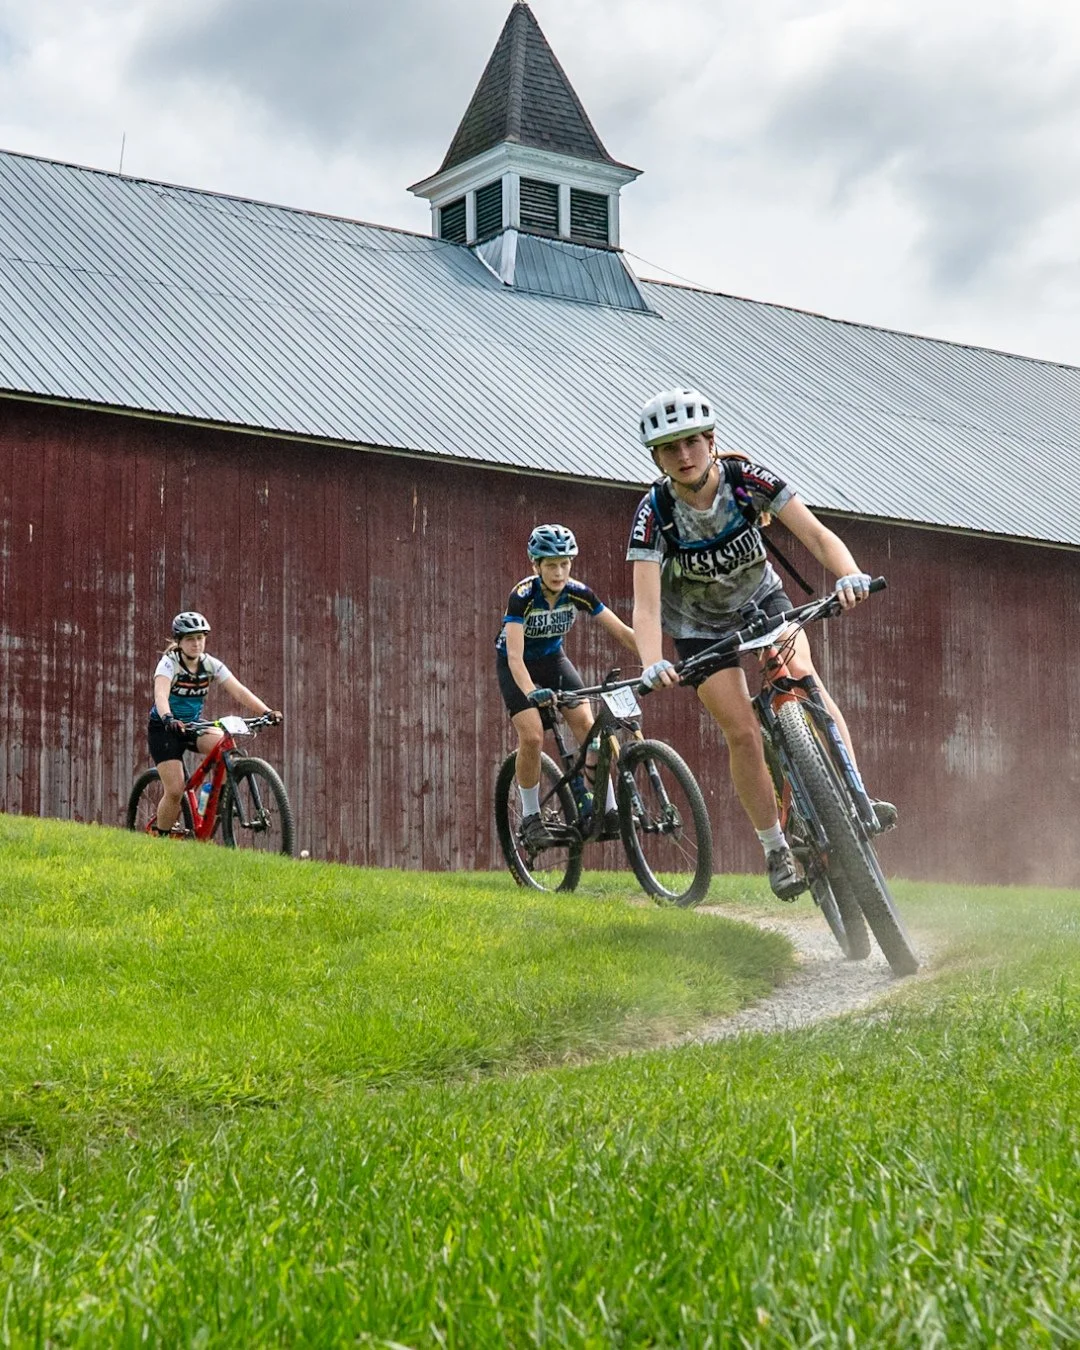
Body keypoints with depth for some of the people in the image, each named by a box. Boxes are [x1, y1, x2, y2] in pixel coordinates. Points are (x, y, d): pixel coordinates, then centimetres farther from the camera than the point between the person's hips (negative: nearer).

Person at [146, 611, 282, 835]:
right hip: (163, 729, -4)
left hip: (193, 725, 4)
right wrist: (169, 719, -57)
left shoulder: (211, 665, -6)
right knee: (175, 791, -16)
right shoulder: (169, 664, -18)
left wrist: (267, 712, -31)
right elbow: (161, 695, -36)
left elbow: (239, 691, -16)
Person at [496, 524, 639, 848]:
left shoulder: (578, 593, -19)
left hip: (553, 658, 3)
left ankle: (608, 809, -12)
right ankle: (530, 817, -4)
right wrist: (532, 693, -56)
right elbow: (515, 655, -40)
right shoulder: (522, 596, -30)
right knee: (532, 736, -22)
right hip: (516, 666, -3)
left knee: (586, 724, -17)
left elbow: (623, 632, -16)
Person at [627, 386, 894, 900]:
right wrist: (652, 666, -54)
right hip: (700, 625, -1)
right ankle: (776, 851, 0)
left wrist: (850, 575, -50)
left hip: (761, 598, 1)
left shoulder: (747, 478, -25)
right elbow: (646, 606, -35)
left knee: (801, 675, -26)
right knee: (742, 734, -13)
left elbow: (817, 535, -30)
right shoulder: (653, 512, -28)